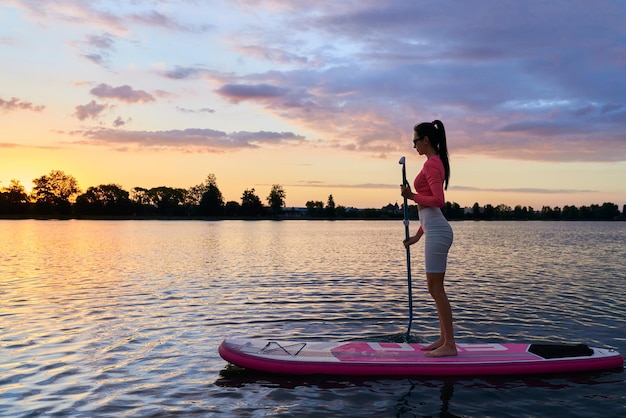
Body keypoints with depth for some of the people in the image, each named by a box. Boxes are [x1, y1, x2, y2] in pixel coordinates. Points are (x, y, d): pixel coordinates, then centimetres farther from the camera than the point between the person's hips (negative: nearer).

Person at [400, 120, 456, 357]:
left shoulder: (431, 164, -12)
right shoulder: (436, 162, 20)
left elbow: (438, 200, -23)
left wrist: (412, 196, -14)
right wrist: (418, 235, 24)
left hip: (436, 231, -10)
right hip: (434, 230, 10)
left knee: (436, 289, -5)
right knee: (435, 289, 14)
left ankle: (449, 344, 1)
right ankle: (444, 339, 21)